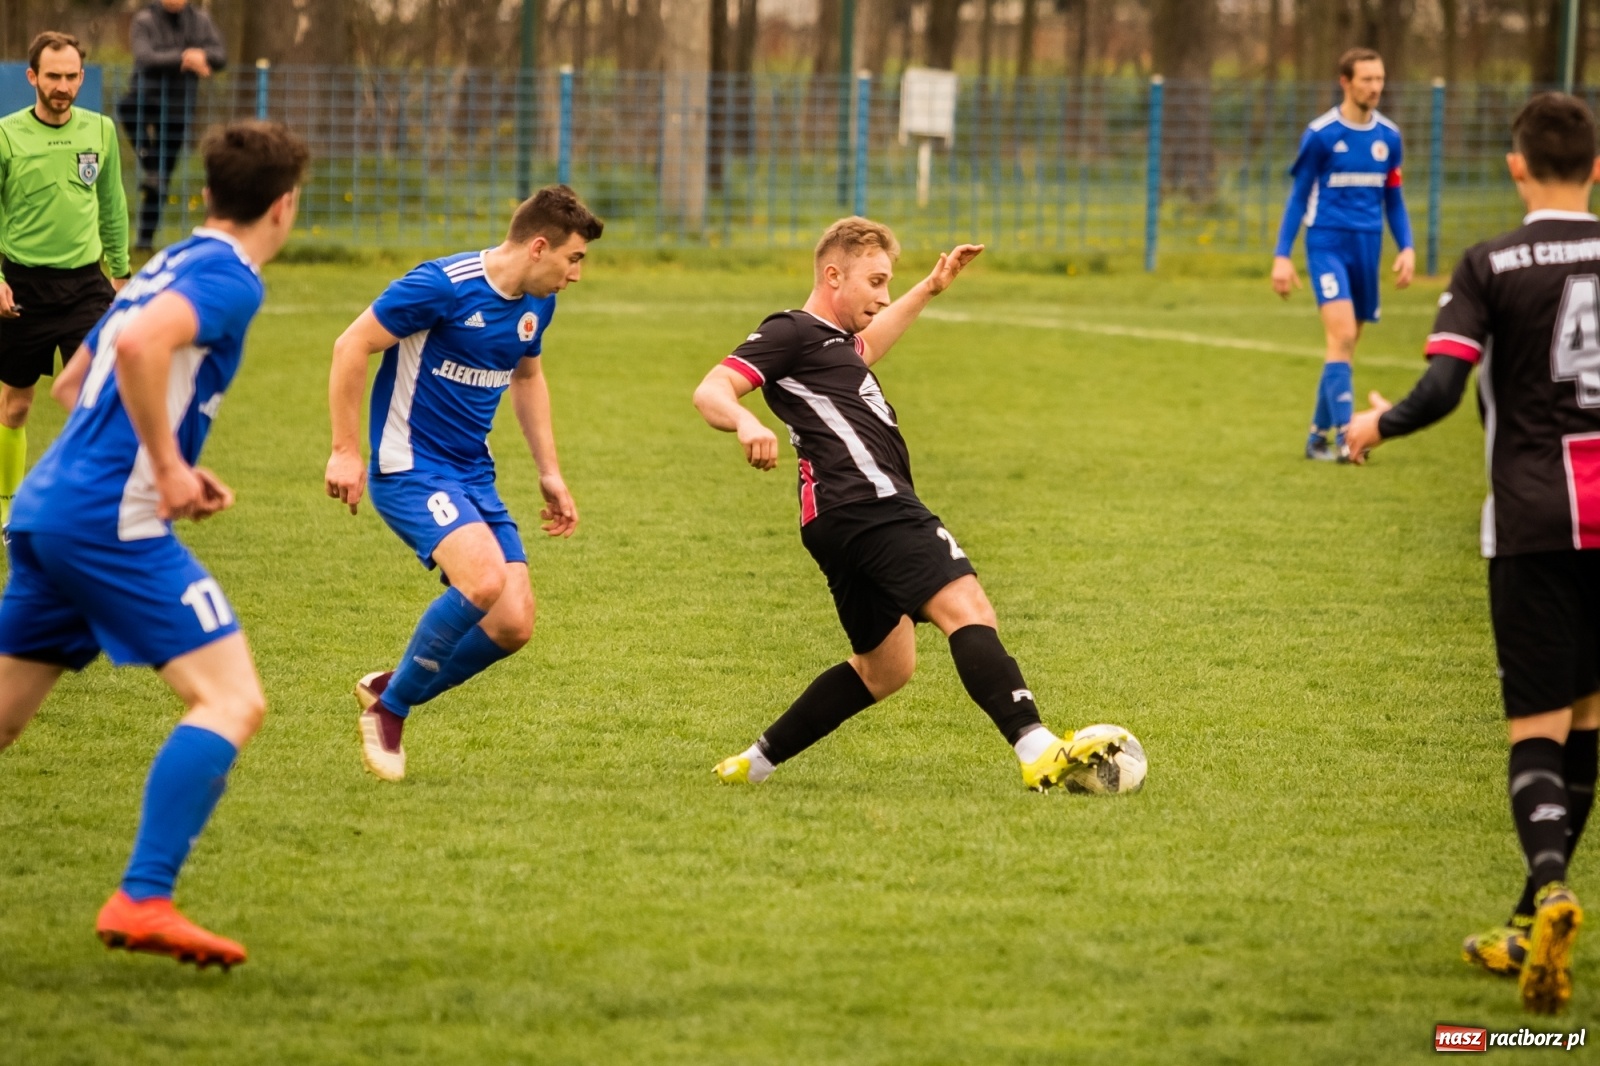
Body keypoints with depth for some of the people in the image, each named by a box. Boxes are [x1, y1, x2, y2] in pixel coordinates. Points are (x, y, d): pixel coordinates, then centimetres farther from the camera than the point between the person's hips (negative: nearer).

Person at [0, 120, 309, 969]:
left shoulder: (167, 267, 21)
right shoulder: (228, 278, -8)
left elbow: (73, 387, 29)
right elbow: (138, 343, -28)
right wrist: (169, 467, -20)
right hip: (113, 521, -9)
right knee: (232, 702, -12)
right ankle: (142, 900, -22)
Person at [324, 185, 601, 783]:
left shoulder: (537, 304, 7)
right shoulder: (444, 286, -18)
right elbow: (352, 346, -14)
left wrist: (549, 473, 22)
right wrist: (345, 452, -15)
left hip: (474, 476, 8)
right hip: (410, 467, -8)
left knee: (513, 625, -5)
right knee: (484, 579, -30)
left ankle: (390, 694, 17)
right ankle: (391, 704, -9)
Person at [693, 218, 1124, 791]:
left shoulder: (835, 342, 29)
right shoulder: (790, 333, 0)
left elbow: (866, 345, 55)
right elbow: (710, 392, -12)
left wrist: (929, 289, 57)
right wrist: (746, 423, -34)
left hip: (847, 521, 11)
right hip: (866, 503, -11)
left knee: (885, 669, 20)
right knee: (968, 609, -23)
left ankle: (754, 763, 23)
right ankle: (1039, 751, -40)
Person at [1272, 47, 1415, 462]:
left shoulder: (1389, 137, 7)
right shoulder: (1321, 135, -7)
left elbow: (1394, 200, 15)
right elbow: (1298, 197, -1)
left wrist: (1407, 248, 3)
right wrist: (1282, 256, -5)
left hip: (1368, 248, 5)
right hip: (1327, 242, -5)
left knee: (1346, 344, 9)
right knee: (1342, 333, -19)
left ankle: (1318, 435, 21)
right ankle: (1344, 434, -22)